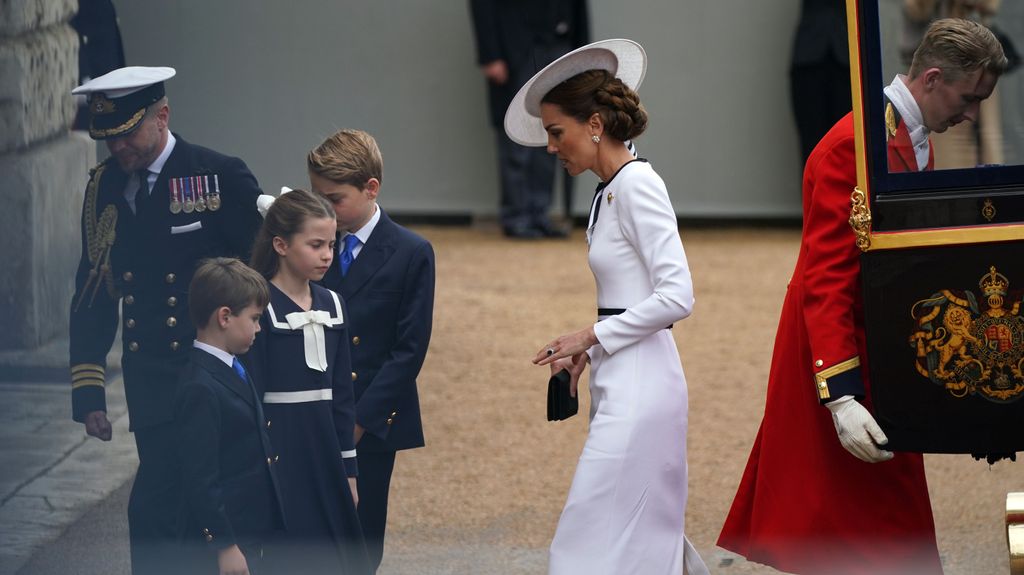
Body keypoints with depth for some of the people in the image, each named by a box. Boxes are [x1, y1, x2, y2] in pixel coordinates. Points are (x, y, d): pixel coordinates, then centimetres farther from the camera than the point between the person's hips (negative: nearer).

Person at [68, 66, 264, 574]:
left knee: (152, 513, -11)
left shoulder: (222, 177, -7)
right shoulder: (104, 186, 7)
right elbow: (92, 292, 11)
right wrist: (88, 390, 6)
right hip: (151, 388, 5)